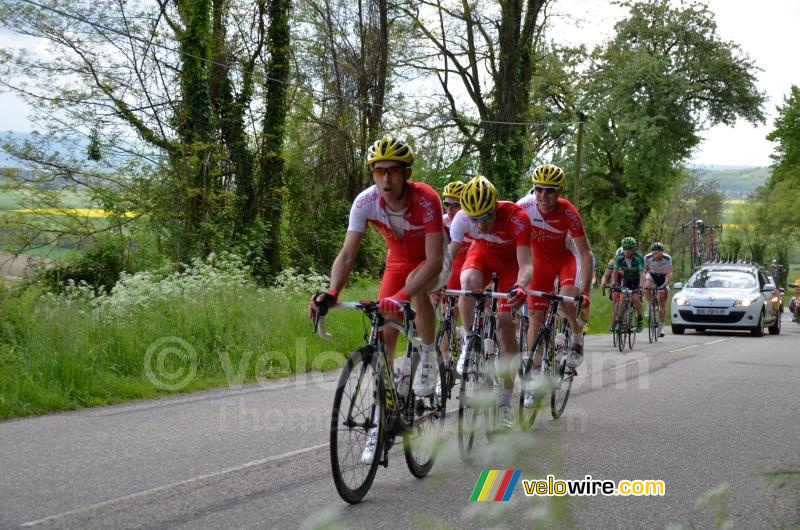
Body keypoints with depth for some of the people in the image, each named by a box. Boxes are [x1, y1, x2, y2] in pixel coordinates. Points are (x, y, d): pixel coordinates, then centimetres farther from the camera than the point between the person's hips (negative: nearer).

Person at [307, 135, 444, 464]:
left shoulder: (426, 199, -35)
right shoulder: (366, 202, -25)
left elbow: (435, 260, -39)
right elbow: (347, 255, -27)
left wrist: (402, 296, -53)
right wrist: (331, 294, -45)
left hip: (431, 262, -4)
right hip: (398, 261, 4)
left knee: (415, 286, -38)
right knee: (384, 335, -5)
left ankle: (428, 357, -13)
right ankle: (380, 422, 4)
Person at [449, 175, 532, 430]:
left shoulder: (516, 217, -35)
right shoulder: (463, 217, -29)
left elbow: (525, 264, -38)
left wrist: (520, 286, -58)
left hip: (510, 259, -2)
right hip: (482, 253, 2)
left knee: (505, 326, -10)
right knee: (468, 282, -36)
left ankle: (505, 402, 0)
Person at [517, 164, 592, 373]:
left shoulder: (568, 212, -29)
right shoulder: (523, 208, -27)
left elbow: (585, 252, -25)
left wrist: (585, 290, -33)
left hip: (565, 256, -2)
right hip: (540, 260, 2)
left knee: (569, 299, -28)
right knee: (536, 316, -1)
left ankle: (577, 340, 0)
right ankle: (535, 370, 10)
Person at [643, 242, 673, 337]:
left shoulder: (667, 258, -27)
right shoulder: (647, 258, -23)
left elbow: (670, 273, -28)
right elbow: (645, 271, -15)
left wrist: (665, 284, -43)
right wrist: (644, 284, -28)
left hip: (663, 277, -1)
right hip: (652, 275, 1)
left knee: (662, 303, -5)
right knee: (647, 287, -35)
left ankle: (661, 327, 1)